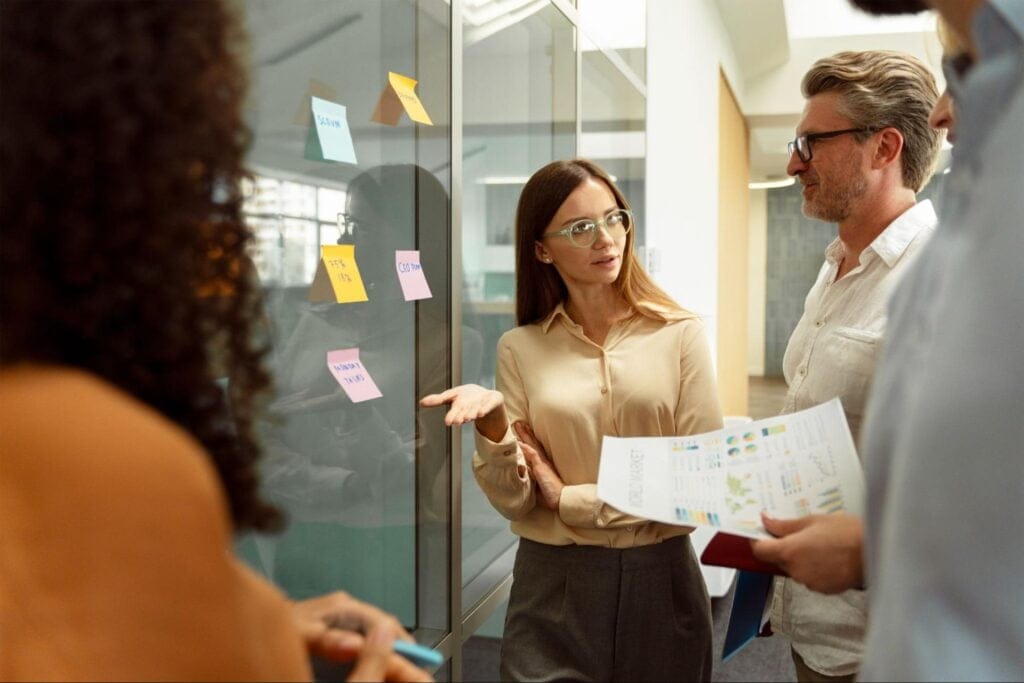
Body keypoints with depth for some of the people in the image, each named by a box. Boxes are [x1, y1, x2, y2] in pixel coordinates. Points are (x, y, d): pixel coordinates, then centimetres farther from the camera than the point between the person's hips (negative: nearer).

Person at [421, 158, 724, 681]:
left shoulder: (679, 333, -5)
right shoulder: (520, 348, -1)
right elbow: (513, 501, -5)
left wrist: (571, 500, -10)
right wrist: (492, 425, -23)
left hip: (660, 578, 0)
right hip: (554, 584, 0)